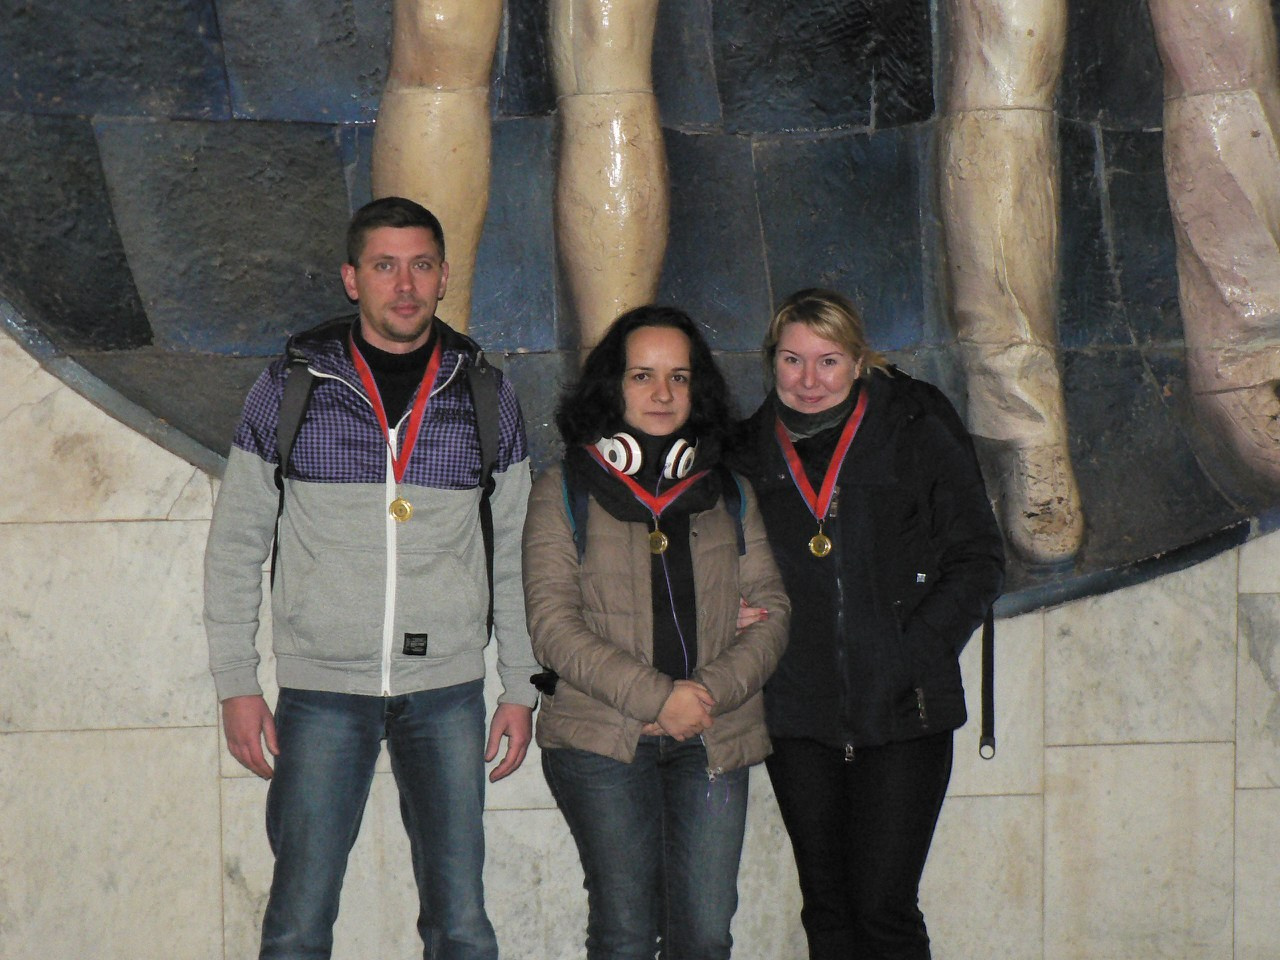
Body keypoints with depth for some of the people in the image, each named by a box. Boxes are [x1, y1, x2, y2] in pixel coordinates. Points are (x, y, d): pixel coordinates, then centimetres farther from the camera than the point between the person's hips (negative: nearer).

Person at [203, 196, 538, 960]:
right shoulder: (290, 388, 1)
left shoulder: (486, 396, 5)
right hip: (322, 691, -1)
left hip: (448, 691, 1)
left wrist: (522, 688, 7)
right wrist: (236, 684, -1)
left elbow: (514, 556, 10)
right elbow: (236, 545, 5)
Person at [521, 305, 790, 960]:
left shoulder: (728, 495, 16)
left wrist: (710, 692, -10)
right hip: (602, 738, -3)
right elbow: (552, 625, -5)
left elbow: (771, 611, 9)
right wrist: (657, 697, -15)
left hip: (712, 741, 3)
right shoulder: (565, 491, 5)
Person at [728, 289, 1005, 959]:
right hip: (799, 718, 3)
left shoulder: (915, 432, -1)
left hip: (903, 711, -3)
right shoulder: (751, 451, 8)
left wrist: (916, 654, -9)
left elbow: (977, 559, 0)